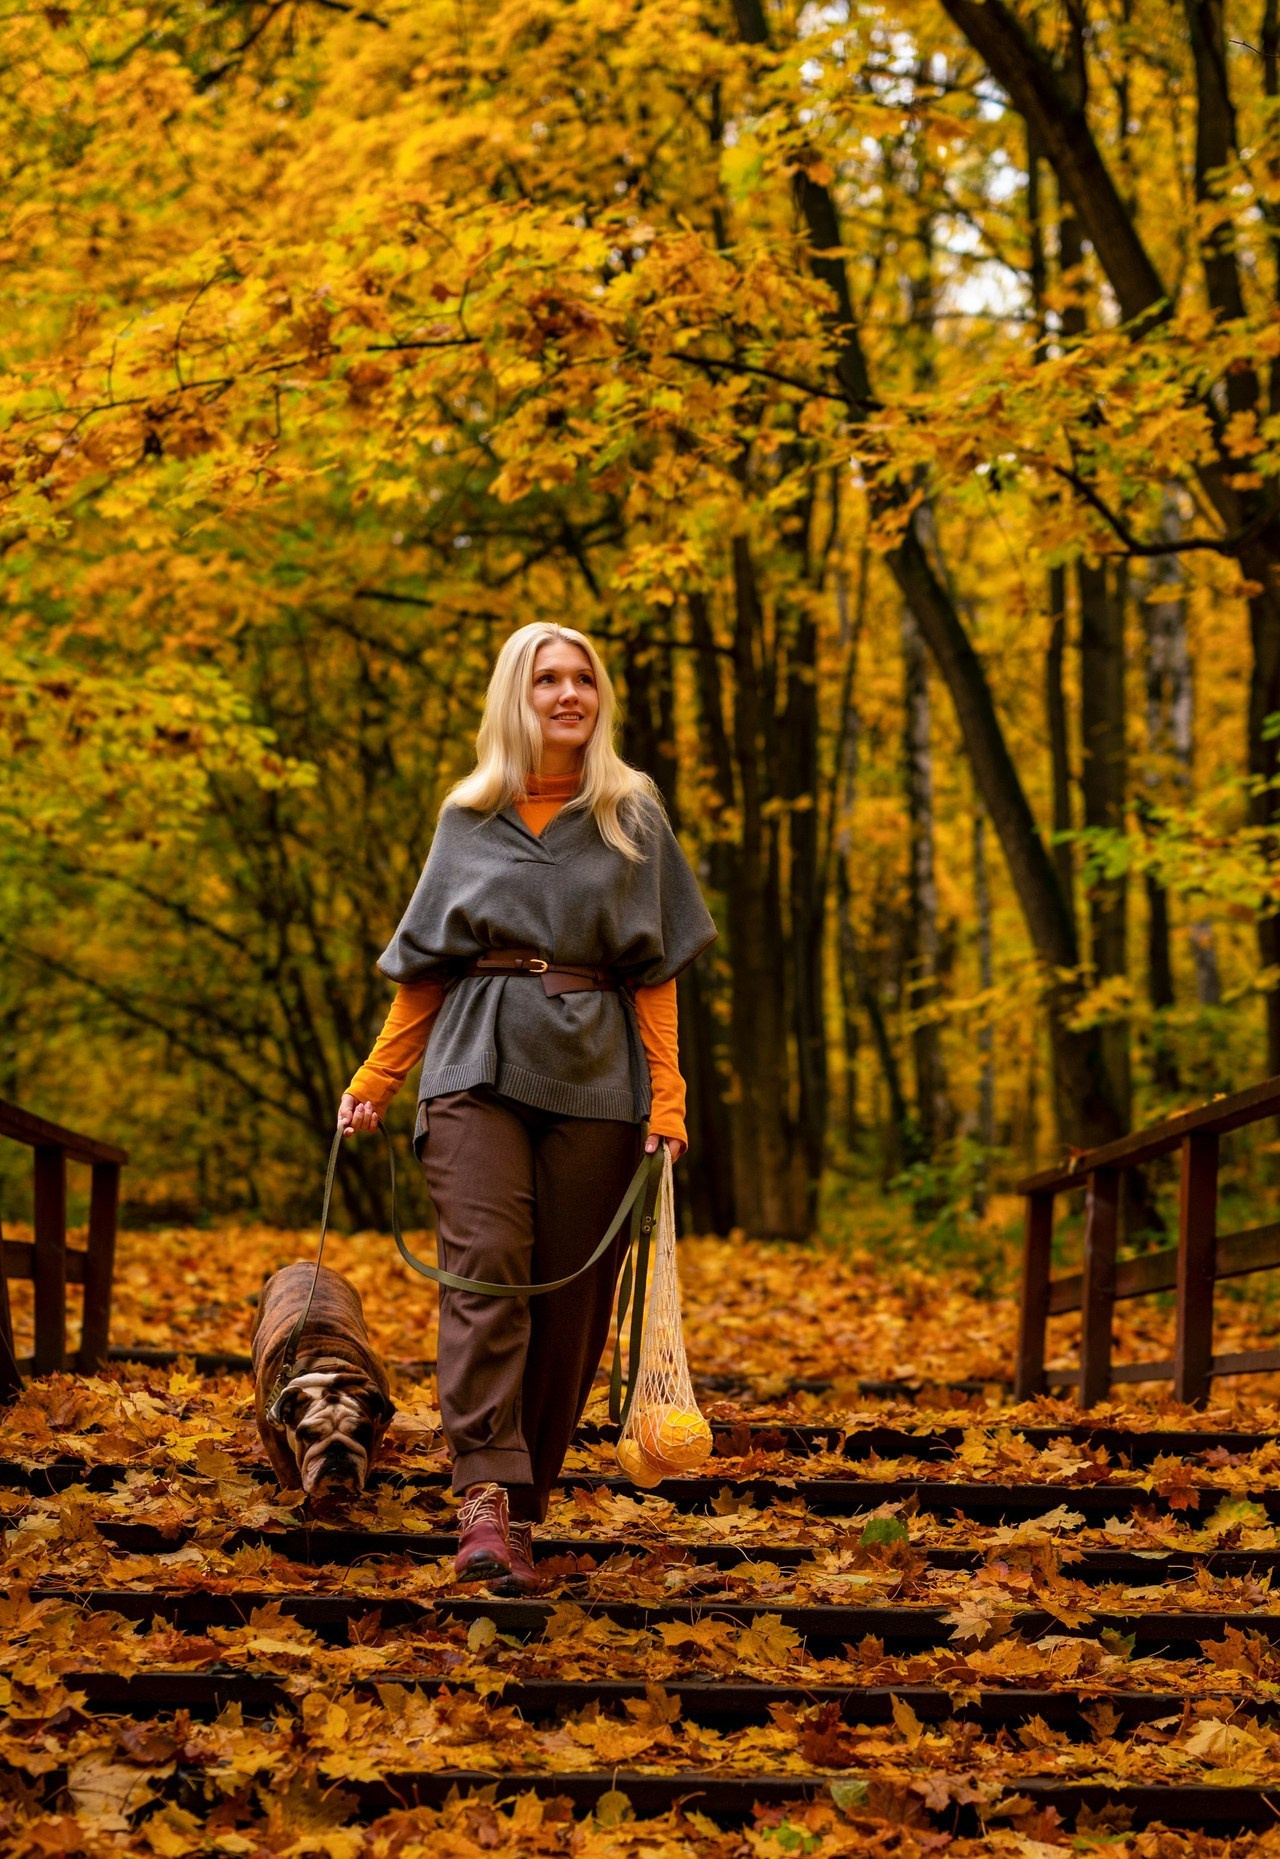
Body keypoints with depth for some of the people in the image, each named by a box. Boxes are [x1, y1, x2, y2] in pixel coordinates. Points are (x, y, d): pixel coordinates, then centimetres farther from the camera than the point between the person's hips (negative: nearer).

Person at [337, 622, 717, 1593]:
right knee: (486, 1266, -17)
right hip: (478, 1065, 0)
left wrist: (667, 1097, -2)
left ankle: (526, 1504, 8)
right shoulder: (469, 816, 13)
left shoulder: (632, 816, 11)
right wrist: (376, 1080, 12)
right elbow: (425, 965, 17)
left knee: (570, 1294, -2)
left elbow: (653, 970, 7)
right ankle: (486, 1497, -26)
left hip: (592, 1074, 0)